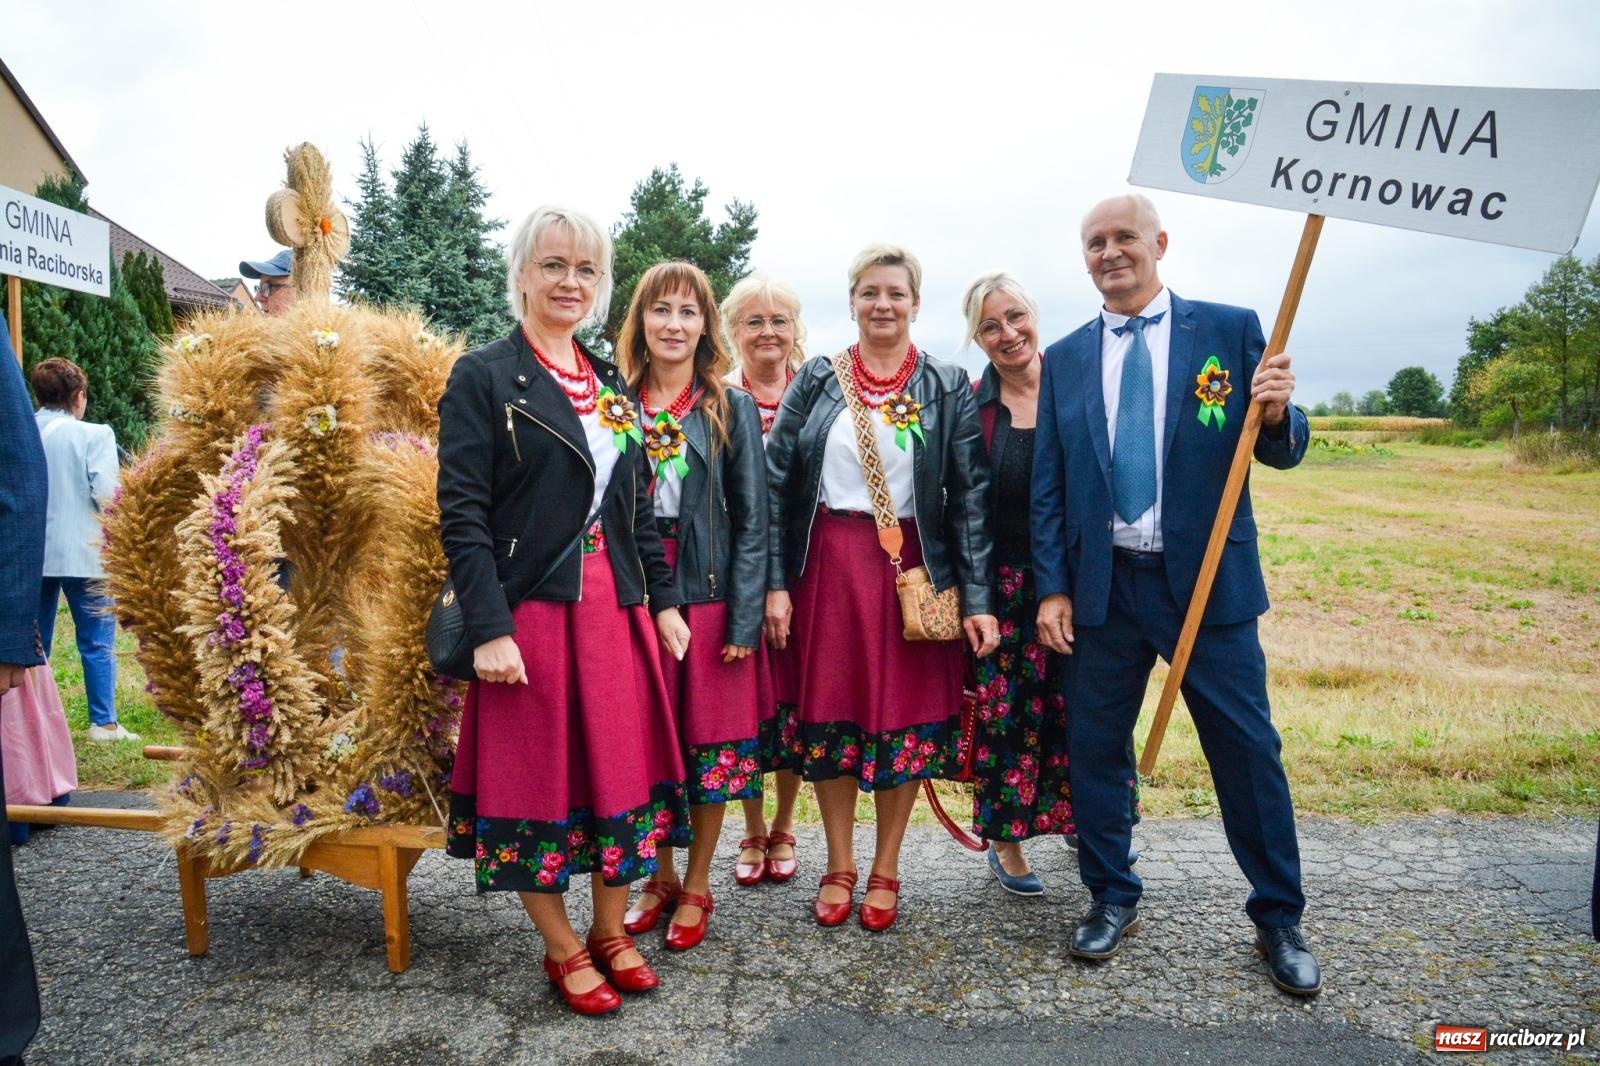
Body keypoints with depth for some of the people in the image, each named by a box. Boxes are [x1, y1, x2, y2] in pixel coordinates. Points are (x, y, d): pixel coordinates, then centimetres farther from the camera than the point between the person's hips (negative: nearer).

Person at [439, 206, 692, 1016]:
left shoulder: (611, 386, 13)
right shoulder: (483, 377, -5)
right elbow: (461, 513, -12)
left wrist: (663, 601, 10)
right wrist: (489, 629, -19)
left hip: (615, 608, 6)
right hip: (530, 611, -5)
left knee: (623, 767, 12)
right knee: (536, 777, 6)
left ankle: (611, 932, 30)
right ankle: (562, 950, 25)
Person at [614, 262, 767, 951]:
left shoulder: (731, 408, 2)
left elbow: (751, 518, -1)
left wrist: (745, 616, -9)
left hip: (708, 593, -1)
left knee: (710, 737, 5)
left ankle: (697, 887, 22)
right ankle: (660, 876, 27)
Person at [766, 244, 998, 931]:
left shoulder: (949, 389, 2)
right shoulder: (816, 381, 4)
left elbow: (970, 496, -1)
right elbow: (776, 483, 1)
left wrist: (978, 599, -6)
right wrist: (776, 583, -6)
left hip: (913, 569, 0)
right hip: (828, 565, 1)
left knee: (907, 716, 5)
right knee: (828, 712, 6)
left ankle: (885, 870, 23)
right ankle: (839, 864, 24)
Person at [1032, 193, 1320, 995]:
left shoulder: (1230, 329, 0)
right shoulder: (1065, 357, 7)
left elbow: (1278, 452, 1)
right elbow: (1047, 486, 6)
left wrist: (1278, 415, -22)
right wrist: (1052, 588, 1)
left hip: (1208, 579, -2)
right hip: (1104, 585, 2)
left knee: (1247, 750, 6)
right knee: (1094, 748, 10)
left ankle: (1279, 919, 26)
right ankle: (1112, 899, 30)